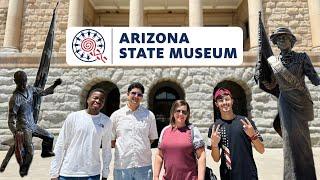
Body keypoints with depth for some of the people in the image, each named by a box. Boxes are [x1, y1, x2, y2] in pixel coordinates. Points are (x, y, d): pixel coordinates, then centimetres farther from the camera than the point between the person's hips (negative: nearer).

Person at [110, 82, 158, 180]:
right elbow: (111, 139, 9)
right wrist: (122, 149, 2)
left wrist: (142, 148, 4)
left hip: (144, 165, 0)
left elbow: (152, 138, 12)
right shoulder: (116, 115, 3)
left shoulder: (149, 115, 4)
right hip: (121, 166, 0)